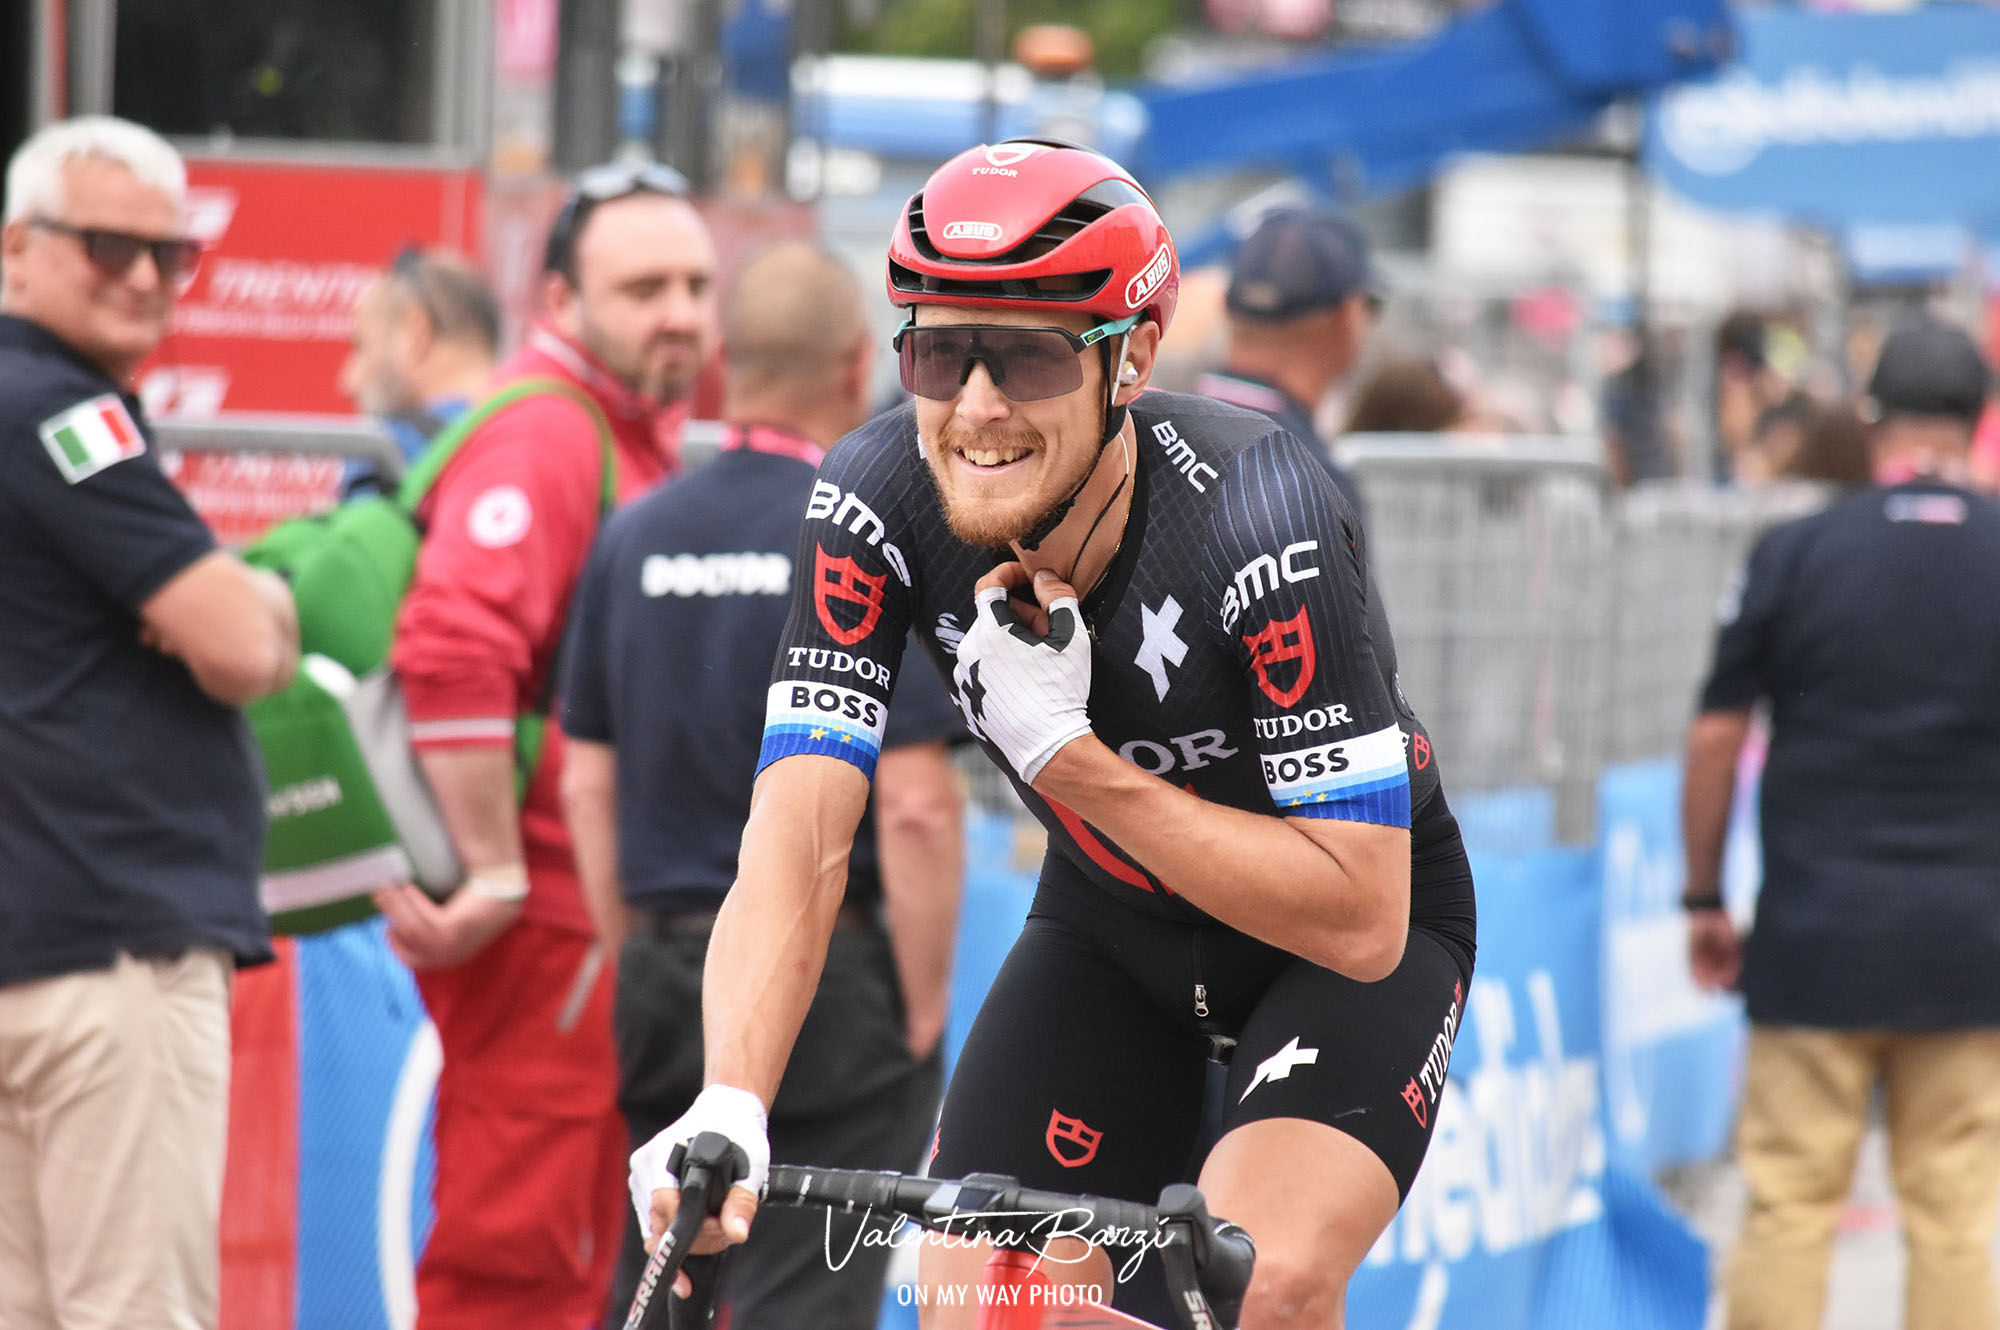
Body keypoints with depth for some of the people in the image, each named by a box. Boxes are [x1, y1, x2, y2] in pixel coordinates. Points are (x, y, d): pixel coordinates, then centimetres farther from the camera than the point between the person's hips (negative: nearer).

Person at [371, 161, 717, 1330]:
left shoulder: (644, 433, 18)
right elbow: (453, 654, -27)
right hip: (544, 923, -11)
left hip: (603, 920, 11)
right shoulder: (541, 438, -15)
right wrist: (496, 878, -25)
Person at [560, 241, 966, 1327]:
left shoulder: (635, 537, 7)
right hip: (832, 986, -5)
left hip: (667, 977, 5)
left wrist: (638, 958, 17)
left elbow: (587, 785, 10)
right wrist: (925, 1007, -7)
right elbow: (914, 806, -15)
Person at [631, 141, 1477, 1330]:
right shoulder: (879, 502, -23)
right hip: (1114, 928, 4)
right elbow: (798, 848, -29)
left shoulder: (1255, 519, -33)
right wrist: (727, 1116, -46)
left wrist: (1066, 754, -35)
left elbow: (1360, 919, -32)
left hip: (1350, 935, -4)